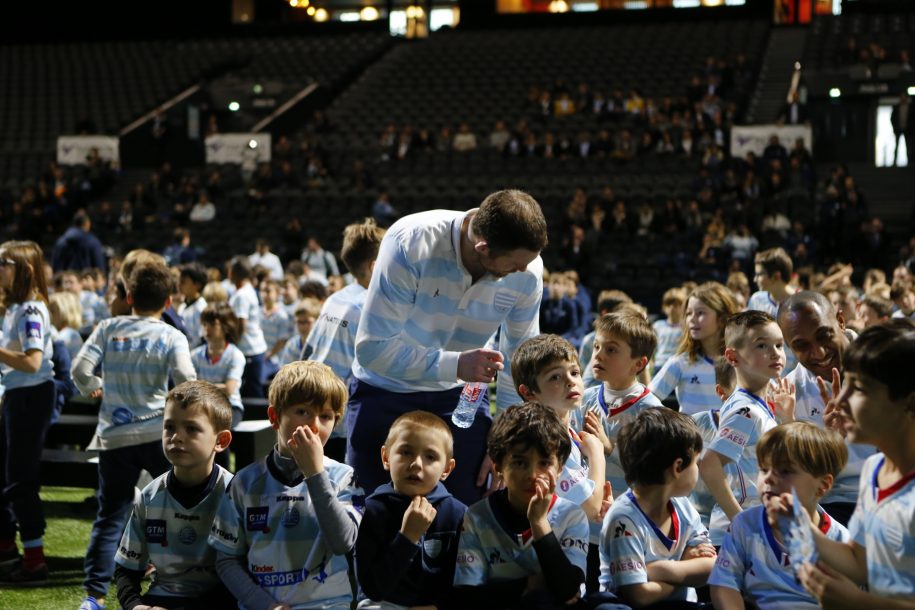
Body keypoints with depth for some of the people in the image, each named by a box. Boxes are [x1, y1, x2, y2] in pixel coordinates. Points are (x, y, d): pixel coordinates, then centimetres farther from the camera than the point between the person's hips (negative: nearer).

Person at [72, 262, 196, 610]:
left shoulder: (108, 329, 4)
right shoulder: (171, 337, -2)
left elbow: (80, 368, -4)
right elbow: (186, 381, -15)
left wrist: (92, 389, 16)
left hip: (114, 437, 2)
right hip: (159, 433, -2)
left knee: (109, 518, 6)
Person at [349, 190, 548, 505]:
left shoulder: (528, 270, -17)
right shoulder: (411, 243, -29)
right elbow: (372, 348, -29)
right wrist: (454, 364, -36)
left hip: (461, 395, 3)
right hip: (385, 392, -2)